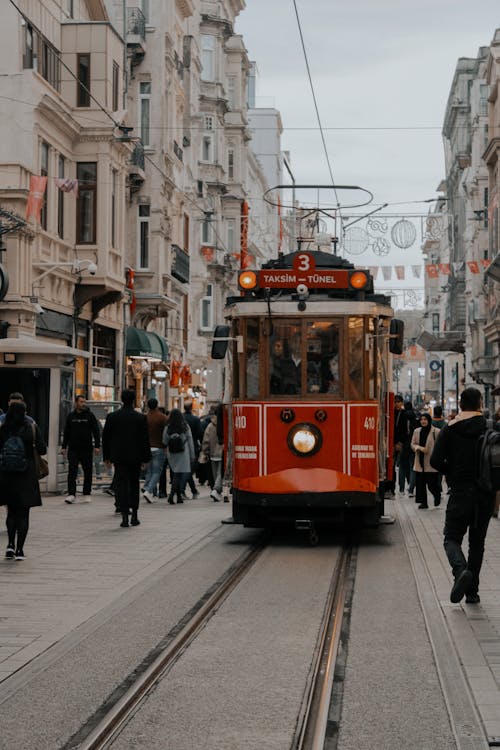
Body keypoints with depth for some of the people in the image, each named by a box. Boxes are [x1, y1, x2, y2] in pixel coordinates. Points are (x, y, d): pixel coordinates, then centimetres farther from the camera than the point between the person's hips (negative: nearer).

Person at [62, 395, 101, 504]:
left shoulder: (90, 415, 2)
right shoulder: (71, 416, 8)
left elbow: (96, 431, 1)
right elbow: (66, 432, 13)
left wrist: (97, 446, -7)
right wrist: (64, 446, 8)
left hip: (87, 449, -1)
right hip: (73, 449, 1)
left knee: (88, 472, 6)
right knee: (72, 472, -7)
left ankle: (87, 494, 16)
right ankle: (71, 495, -9)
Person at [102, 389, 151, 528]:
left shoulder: (112, 417, -2)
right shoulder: (141, 418, -5)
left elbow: (105, 437, 2)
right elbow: (145, 439, -3)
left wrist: (106, 456, 9)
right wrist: (145, 458, 4)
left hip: (118, 457, 0)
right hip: (135, 457, 0)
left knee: (121, 485, 0)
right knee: (134, 485, 12)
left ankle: (124, 515, -11)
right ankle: (134, 515, 15)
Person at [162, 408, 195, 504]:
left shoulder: (167, 428, -4)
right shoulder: (186, 427, -5)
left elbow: (164, 442, 0)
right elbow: (190, 441, -1)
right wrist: (192, 456, 6)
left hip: (172, 455, 2)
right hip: (183, 455, -2)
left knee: (176, 475, 12)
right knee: (181, 474, -1)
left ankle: (179, 496, 14)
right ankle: (172, 493, -17)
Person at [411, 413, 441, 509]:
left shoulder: (436, 432, -8)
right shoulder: (417, 431, 8)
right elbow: (413, 444, 12)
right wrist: (420, 448, -8)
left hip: (431, 463, -4)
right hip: (420, 462, 4)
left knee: (432, 483, -2)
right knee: (420, 483, 3)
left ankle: (437, 496, 27)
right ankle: (423, 502, 12)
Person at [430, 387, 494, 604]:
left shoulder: (449, 429, -3)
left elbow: (436, 461, -7)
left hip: (460, 492, -2)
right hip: (485, 494, 2)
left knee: (452, 538, 7)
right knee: (477, 542, 13)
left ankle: (461, 569, -23)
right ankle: (472, 591, 13)